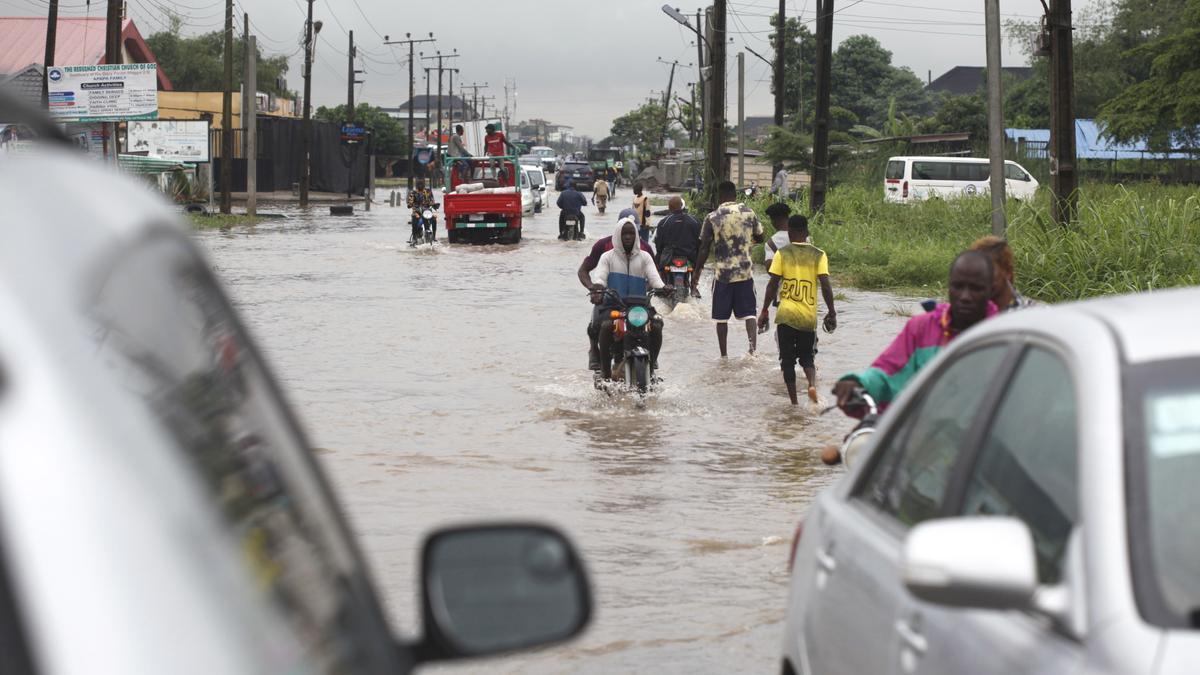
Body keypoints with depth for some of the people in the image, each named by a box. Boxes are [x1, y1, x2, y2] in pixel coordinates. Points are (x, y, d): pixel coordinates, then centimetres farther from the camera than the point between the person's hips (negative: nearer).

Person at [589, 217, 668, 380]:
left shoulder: (644, 257, 17)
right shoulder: (608, 257, 13)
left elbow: (654, 277, 2)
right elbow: (599, 276, -3)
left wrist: (662, 288, -20)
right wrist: (597, 286, -27)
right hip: (613, 305, -2)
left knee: (656, 326, -26)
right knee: (607, 325, -34)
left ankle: (652, 366, -11)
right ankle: (605, 370, -26)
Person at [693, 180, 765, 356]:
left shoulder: (712, 218, -5)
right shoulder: (749, 213, 1)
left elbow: (704, 248, -6)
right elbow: (759, 238, 12)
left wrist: (697, 272, 3)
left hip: (722, 273, -1)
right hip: (745, 272, 1)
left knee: (722, 317, 7)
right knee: (749, 312, 8)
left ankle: (723, 355, 9)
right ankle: (753, 346, -12)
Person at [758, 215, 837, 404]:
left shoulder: (782, 254, -2)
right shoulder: (818, 255, 0)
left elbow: (773, 284, -5)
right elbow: (826, 285, -6)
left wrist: (764, 311, 2)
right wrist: (831, 312, 2)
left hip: (786, 315, -1)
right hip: (809, 317, 1)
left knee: (787, 360, 8)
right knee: (807, 357, 16)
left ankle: (794, 401, 4)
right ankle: (812, 384, -14)